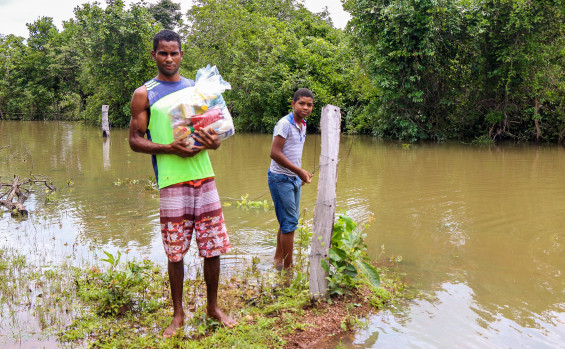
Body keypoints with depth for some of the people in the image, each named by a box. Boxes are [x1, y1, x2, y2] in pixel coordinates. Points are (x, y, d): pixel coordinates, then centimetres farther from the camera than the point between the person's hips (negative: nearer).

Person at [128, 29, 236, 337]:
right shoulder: (144, 94, 4)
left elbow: (216, 127, 17)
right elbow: (135, 140, 1)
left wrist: (213, 141, -7)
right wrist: (170, 148, -16)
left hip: (204, 178, 3)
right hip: (172, 182, -3)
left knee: (213, 247, 5)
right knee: (175, 252, 3)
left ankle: (213, 306, 24)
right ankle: (178, 313, 22)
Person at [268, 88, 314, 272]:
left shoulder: (302, 125, 11)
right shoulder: (285, 124, -16)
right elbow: (275, 153, -23)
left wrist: (302, 173, 11)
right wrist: (299, 171, -21)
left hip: (294, 179, 9)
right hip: (281, 179, -9)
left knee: (288, 222, 15)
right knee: (289, 223, -6)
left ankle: (278, 259, 29)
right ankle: (288, 267, 3)